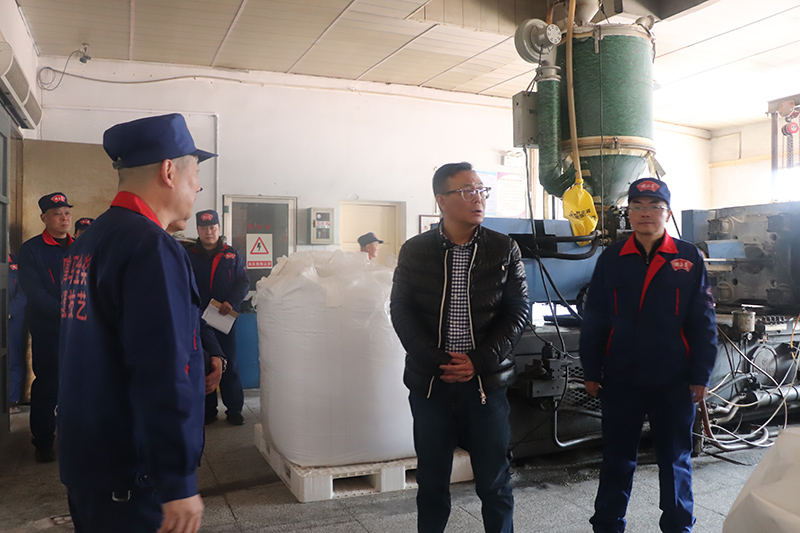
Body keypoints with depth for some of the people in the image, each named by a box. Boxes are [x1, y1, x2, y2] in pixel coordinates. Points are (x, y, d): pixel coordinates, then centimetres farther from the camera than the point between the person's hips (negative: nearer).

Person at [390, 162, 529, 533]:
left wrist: (478, 362, -11)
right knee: (431, 481, 13)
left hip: (486, 383, 0)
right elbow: (401, 311, 0)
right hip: (429, 382, 1)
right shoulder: (414, 250, 2)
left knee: (495, 483, 10)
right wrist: (438, 361, -11)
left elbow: (518, 312, 0)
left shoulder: (504, 250, 2)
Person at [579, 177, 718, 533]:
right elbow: (593, 320, 3)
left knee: (675, 460, 13)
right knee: (617, 459, 12)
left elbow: (704, 322, -1)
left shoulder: (688, 258, -1)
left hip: (674, 382, -1)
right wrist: (591, 372, 1)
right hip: (620, 380, 1)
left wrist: (700, 375, -4)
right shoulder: (611, 259, 2)